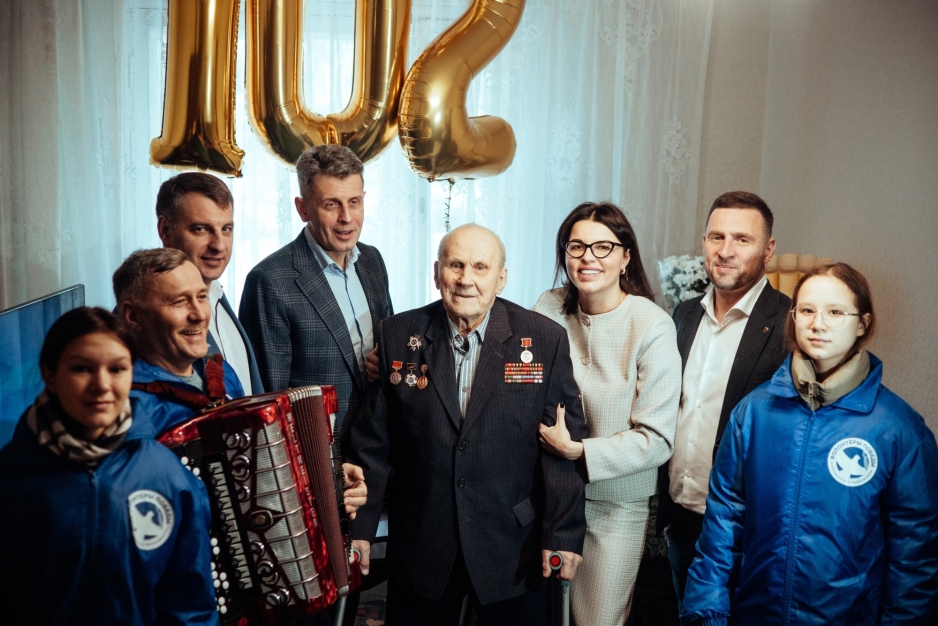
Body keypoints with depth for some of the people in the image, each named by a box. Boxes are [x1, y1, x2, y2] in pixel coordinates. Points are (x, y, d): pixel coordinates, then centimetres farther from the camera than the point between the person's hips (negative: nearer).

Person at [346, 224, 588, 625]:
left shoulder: (545, 340, -5)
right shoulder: (398, 335, -1)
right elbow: (374, 438, 2)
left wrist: (564, 533, -6)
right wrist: (360, 527, 2)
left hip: (512, 549, -1)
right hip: (419, 545, 1)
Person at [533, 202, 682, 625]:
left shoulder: (652, 327, -14)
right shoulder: (550, 308, -5)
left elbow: (657, 440, -15)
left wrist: (581, 452, -22)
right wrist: (546, 434, -12)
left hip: (617, 505, -3)